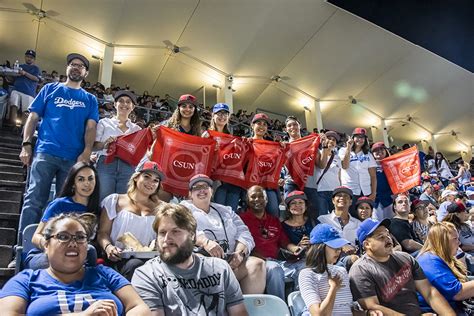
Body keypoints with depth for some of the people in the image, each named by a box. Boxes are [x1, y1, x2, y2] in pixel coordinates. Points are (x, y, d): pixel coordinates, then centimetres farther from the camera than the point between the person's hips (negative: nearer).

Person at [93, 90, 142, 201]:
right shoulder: (104, 123, 11)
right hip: (106, 164, -2)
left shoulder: (137, 129, 16)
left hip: (128, 168, 2)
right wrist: (105, 144, -16)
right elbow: (93, 146, 4)